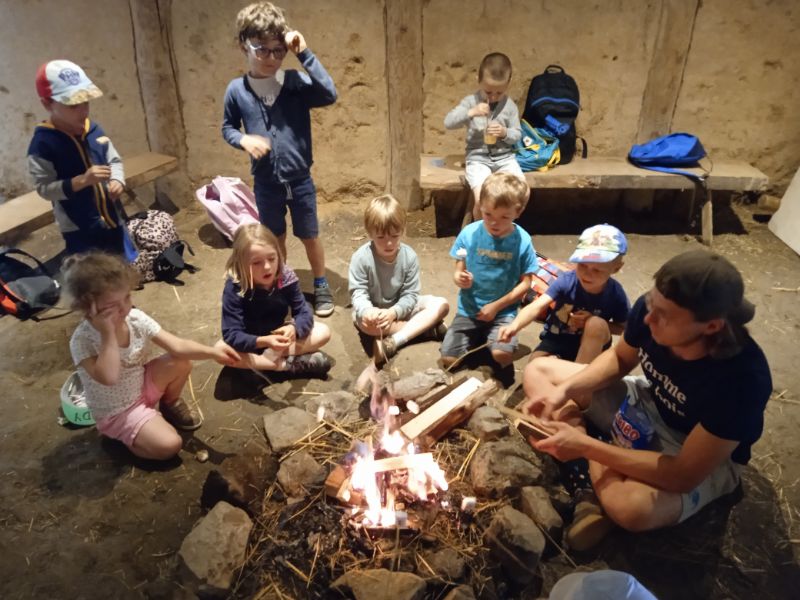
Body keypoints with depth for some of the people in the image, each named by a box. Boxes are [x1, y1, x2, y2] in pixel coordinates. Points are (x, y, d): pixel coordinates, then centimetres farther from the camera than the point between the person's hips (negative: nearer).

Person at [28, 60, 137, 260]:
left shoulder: (93, 130, 1)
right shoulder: (43, 143, -14)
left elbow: (114, 160, 11)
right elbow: (45, 189, -16)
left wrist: (117, 181, -10)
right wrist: (82, 180, -28)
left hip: (113, 219, 5)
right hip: (80, 230, -5)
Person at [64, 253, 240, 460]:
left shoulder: (136, 318, -14)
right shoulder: (82, 340, -28)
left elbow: (177, 346, -17)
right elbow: (108, 377, -43)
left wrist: (212, 351, -32)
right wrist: (108, 333, -42)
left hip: (142, 386, 6)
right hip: (116, 413, -5)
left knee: (181, 362, -17)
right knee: (169, 445, -21)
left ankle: (171, 404, 13)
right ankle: (121, 435, 7)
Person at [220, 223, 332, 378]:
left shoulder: (286, 277, -20)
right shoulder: (234, 287, -27)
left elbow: (304, 313, -18)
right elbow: (231, 335, -30)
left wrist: (294, 329, -41)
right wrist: (264, 341, -47)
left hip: (279, 336, 2)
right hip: (251, 343, -2)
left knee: (323, 332, -15)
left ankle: (269, 358, -24)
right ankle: (289, 365, -27)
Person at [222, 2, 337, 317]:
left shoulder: (296, 82, -10)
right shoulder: (236, 90, -5)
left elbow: (330, 95, -27)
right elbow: (227, 127, 8)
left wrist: (304, 54, -26)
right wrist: (244, 140, -13)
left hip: (300, 179, -1)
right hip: (265, 183, 1)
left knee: (310, 237, 13)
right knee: (275, 239, 17)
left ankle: (321, 287, 33)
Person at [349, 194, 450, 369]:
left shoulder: (409, 256, -17)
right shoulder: (361, 257, -22)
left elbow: (410, 295, -15)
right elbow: (358, 292, -22)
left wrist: (393, 312, -36)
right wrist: (367, 311, -45)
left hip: (400, 307, 3)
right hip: (373, 310, -2)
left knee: (441, 305, -18)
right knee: (366, 323, -39)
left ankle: (393, 341, -31)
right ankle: (427, 326, -21)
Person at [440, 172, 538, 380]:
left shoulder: (522, 241, -10)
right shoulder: (469, 233, -8)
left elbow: (525, 283, -5)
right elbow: (458, 271, 0)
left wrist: (496, 306, -12)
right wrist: (460, 278, -25)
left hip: (503, 311, -2)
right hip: (469, 309, 2)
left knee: (502, 354, -27)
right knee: (449, 359, -8)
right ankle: (478, 340, 23)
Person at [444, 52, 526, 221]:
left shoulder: (510, 105, 3)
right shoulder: (471, 101, -3)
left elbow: (518, 134, 6)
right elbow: (448, 122, -12)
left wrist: (505, 133, -16)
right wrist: (471, 112, -25)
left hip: (505, 156, 3)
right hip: (478, 158, -3)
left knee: (523, 193, -15)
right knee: (482, 200, -24)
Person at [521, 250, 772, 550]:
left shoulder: (742, 379, -36)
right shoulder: (650, 309, -24)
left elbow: (683, 476, -31)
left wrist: (586, 447, -32)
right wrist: (564, 391, -17)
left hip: (707, 456, -6)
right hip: (648, 405, 6)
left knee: (631, 506, -39)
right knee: (538, 370, -2)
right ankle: (598, 471, -13)